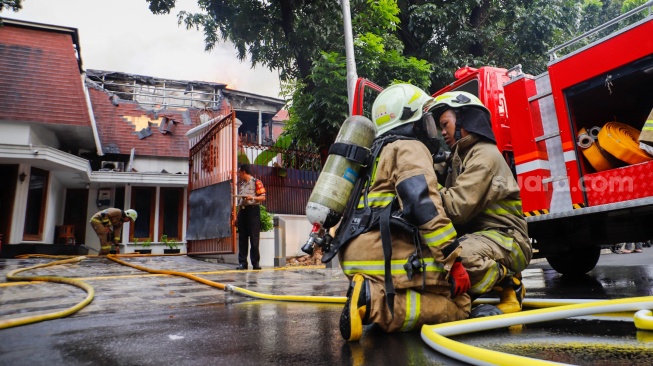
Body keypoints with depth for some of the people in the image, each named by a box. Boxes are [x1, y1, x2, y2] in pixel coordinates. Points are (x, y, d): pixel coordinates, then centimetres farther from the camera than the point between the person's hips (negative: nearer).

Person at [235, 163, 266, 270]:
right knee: (242, 238, 5)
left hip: (253, 210, -7)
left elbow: (263, 197, -7)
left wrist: (252, 198, -23)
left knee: (254, 237, -5)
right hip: (242, 211, 7)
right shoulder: (241, 185, 19)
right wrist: (237, 216, 17)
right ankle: (242, 262, 9)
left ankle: (255, 262, 1)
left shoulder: (256, 182, -2)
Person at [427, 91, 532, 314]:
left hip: (506, 240, -9)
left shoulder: (484, 154, -12)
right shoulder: (461, 158, 19)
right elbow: (447, 200, 8)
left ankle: (509, 282, -10)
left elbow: (457, 207, -23)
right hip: (477, 235, 9)